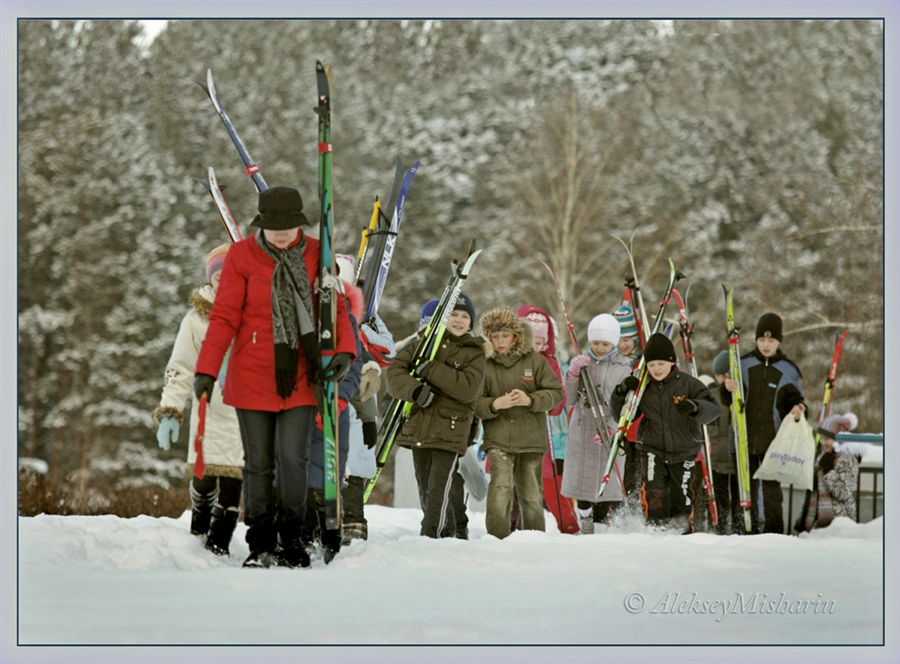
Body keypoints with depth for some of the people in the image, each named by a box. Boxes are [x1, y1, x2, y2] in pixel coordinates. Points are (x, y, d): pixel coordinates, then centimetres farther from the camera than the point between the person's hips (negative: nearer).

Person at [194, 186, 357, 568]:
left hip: (299, 379, 0)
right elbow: (224, 317, -4)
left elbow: (335, 307, 7)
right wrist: (206, 370, -12)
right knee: (259, 464, 5)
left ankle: (292, 538, 9)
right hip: (252, 377, 0)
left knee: (293, 459, -8)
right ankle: (260, 544, 16)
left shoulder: (315, 255, 2)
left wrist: (344, 350, -11)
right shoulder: (242, 256, -3)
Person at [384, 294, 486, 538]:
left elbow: (468, 388, -12)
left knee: (438, 489, -14)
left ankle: (429, 535, -15)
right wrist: (415, 390, -17)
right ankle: (448, 532, 26)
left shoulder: (474, 353, 4)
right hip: (418, 427, 4)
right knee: (425, 490, 11)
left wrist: (430, 369, -15)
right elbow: (395, 369, 3)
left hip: (450, 430, -4)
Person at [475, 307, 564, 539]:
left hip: (531, 440, 1)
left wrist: (530, 400, -16)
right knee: (500, 488, -18)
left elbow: (556, 393, 0)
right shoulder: (484, 365, 2)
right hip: (498, 439, -1)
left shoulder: (536, 361, 2)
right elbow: (474, 402, -1)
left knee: (531, 494, 9)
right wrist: (495, 404, -21)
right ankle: (497, 537, -15)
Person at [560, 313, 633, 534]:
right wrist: (573, 374, -11)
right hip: (581, 431, 2)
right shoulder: (581, 363, 6)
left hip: (609, 434, -2)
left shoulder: (623, 368, 0)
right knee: (581, 481, 8)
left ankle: (601, 527, 1)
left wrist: (610, 428, -21)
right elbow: (569, 400, 3)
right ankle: (585, 520, 28)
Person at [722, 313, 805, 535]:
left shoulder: (788, 370, 3)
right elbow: (728, 401, 8)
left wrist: (798, 412, -13)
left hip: (773, 440, -1)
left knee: (771, 486, -5)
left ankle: (774, 531, 2)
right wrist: (727, 389, -14)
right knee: (747, 485, 5)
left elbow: (794, 400, 10)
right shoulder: (744, 365, 6)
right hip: (745, 438, 2)